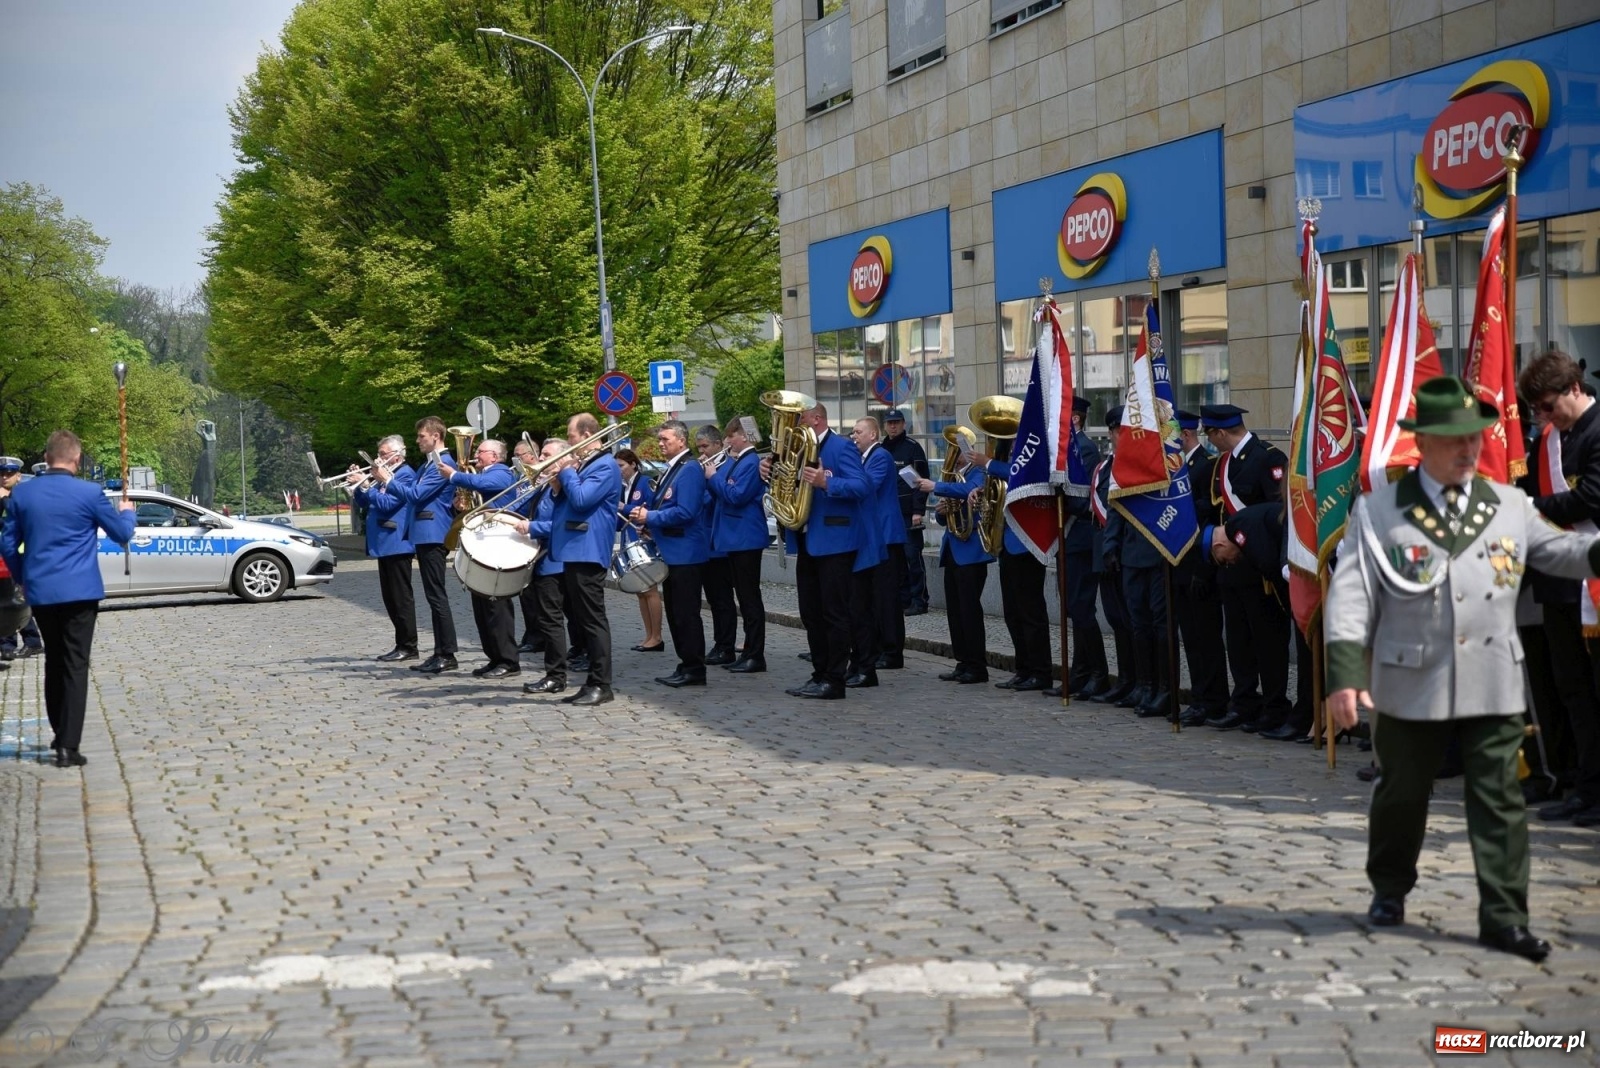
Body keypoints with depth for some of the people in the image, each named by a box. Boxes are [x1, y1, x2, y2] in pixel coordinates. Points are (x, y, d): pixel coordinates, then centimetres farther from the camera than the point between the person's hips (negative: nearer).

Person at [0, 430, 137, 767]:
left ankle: (61, 734, 28)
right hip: (79, 591, -4)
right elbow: (122, 534, 2)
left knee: (54, 663, 19)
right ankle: (68, 746, -8)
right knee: (75, 666, -3)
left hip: (40, 592, 4)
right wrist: (126, 512, 23)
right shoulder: (90, 493, -9)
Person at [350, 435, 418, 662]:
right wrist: (359, 486, 4)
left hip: (397, 544, -10)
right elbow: (364, 503, 21)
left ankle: (408, 647, -5)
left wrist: (366, 487, -16)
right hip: (384, 545, 10)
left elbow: (387, 504, -20)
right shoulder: (386, 475, 19)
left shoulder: (406, 475, -11)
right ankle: (402, 645, 16)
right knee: (391, 599, 11)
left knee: (401, 597, -7)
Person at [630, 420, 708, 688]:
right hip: (672, 552, 10)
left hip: (685, 553, -10)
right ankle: (686, 666, 18)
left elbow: (685, 512, -23)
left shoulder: (690, 469, -14)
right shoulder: (671, 469, 16)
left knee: (686, 614, -6)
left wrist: (650, 517, -16)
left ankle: (694, 670, -2)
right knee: (676, 614, 13)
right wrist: (649, 524, 6)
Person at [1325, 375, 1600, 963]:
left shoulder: (1509, 506, 7)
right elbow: (1351, 595, -7)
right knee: (1400, 794, 14)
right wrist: (1345, 674, -16)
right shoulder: (1379, 510, -2)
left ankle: (1504, 917, 3)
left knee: (1500, 803, -2)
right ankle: (1389, 890, 36)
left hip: (1493, 687, 2)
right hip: (1410, 684, -1)